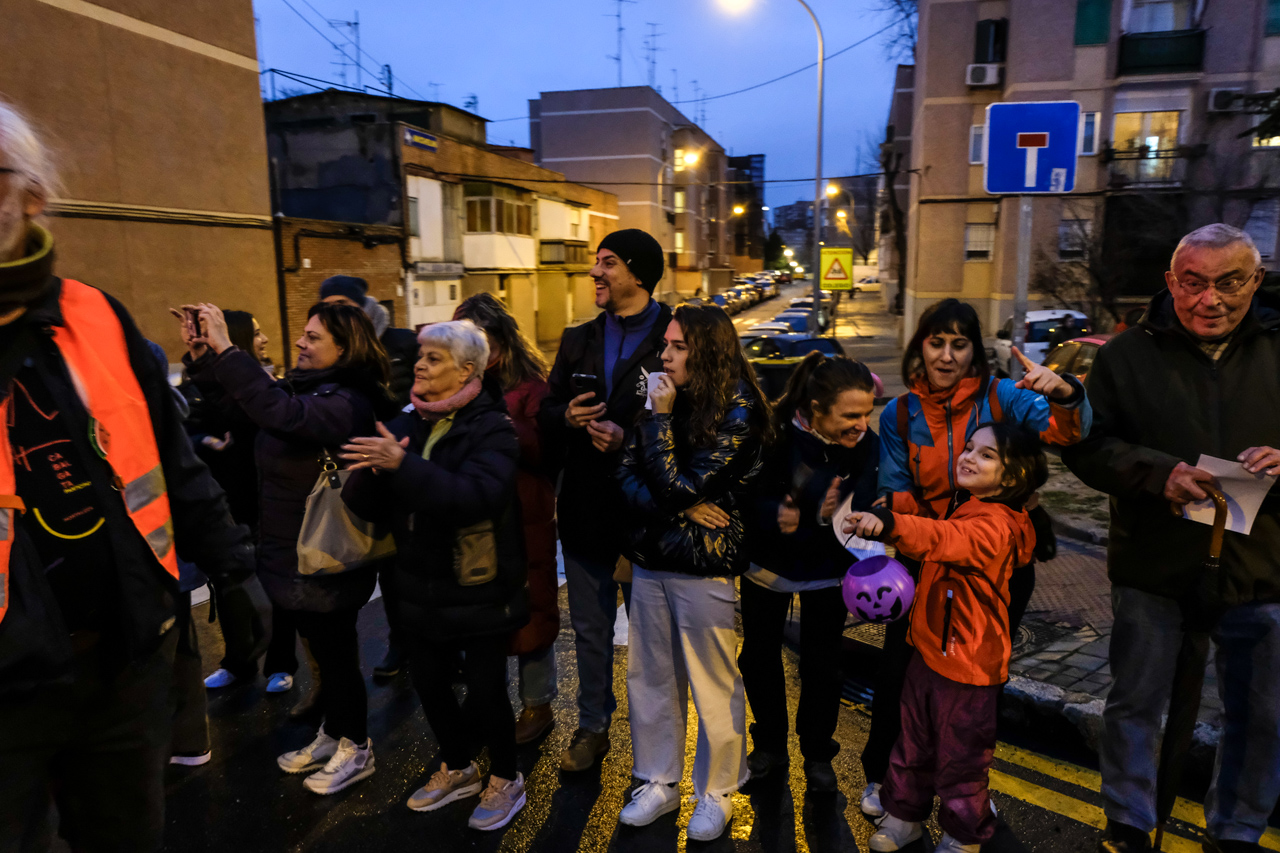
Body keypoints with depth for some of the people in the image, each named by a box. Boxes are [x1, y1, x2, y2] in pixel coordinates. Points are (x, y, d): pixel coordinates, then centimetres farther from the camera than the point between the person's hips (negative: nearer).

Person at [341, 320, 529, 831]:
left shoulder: (491, 429, -13)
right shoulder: (407, 425, 4)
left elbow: (477, 496, -31)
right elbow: (363, 505, 0)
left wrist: (404, 465, -36)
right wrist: (371, 471, -22)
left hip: (477, 591, -6)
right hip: (422, 588, 6)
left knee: (485, 689, 6)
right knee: (429, 684, 17)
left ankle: (505, 780, 31)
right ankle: (457, 768, 42)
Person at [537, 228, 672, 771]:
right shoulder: (578, 341, 9)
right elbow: (546, 414, 12)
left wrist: (628, 440, -25)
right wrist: (566, 417, -10)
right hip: (585, 511, 5)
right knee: (590, 629, 19)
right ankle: (592, 726, 38)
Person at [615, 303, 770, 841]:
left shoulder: (737, 414, -13)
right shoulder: (664, 399, 4)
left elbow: (678, 488, -19)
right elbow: (625, 478, -1)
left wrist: (660, 418, -15)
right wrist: (685, 510, -14)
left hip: (704, 569, -5)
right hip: (650, 560, 6)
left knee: (713, 686, 9)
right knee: (649, 678, 15)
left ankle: (715, 792, 30)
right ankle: (659, 782, 35)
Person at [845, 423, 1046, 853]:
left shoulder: (995, 526, -25)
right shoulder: (961, 507, 4)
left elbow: (946, 539, -45)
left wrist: (890, 525, -61)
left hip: (967, 664, -8)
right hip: (929, 649, 8)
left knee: (960, 756, 13)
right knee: (914, 742, 22)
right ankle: (905, 814, 42)